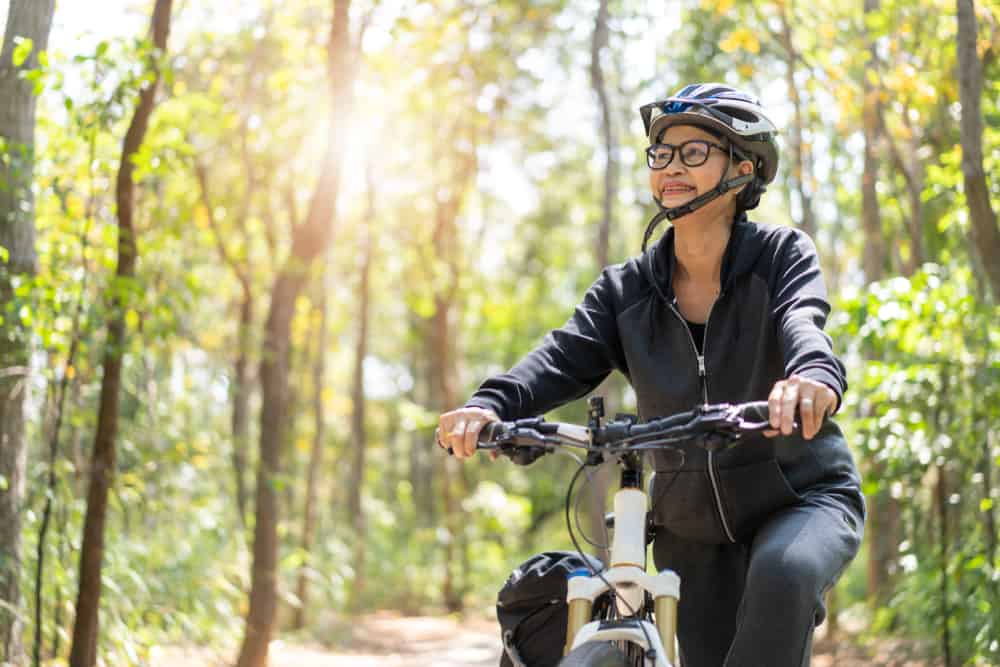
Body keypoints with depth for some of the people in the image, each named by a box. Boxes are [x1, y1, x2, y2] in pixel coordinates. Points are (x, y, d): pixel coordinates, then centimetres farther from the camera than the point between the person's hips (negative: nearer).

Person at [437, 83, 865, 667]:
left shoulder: (783, 255, -8)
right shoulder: (627, 289, 0)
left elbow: (802, 322, -28)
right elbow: (566, 357, -14)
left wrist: (814, 376, -53)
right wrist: (491, 405, -36)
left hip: (805, 497, -4)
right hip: (693, 524, 4)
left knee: (781, 572, -36)